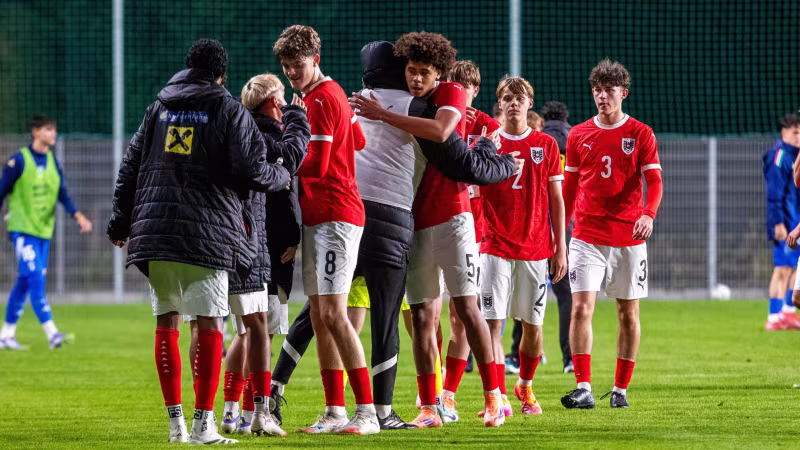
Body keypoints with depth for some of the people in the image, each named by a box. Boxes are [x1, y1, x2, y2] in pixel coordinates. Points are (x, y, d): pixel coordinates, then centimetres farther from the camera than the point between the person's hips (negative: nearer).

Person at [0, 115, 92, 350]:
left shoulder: (53, 162, 10)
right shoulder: (19, 160, -8)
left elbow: (63, 194, 4)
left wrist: (78, 216, -12)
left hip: (44, 231, 7)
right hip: (22, 230, -6)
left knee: (24, 283, 9)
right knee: (35, 279, -16)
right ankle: (52, 334, -23)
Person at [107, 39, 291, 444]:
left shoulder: (159, 108, 15)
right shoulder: (229, 111, 2)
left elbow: (131, 165, 16)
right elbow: (251, 170, -5)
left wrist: (120, 222, 23)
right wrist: (281, 178, 17)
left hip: (155, 229, 4)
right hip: (208, 232, -4)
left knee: (166, 322, 9)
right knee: (209, 324, -3)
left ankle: (175, 421, 8)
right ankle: (203, 423, -7)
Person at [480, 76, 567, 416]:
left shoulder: (546, 145, 6)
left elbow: (556, 200, 8)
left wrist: (560, 247, 3)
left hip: (536, 248, 1)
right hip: (496, 247, -1)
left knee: (533, 324, 7)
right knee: (492, 323, -12)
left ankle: (525, 386, 30)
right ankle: (498, 398, -15)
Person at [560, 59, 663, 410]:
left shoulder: (641, 134, 1)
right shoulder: (578, 135, 8)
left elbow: (654, 180, -6)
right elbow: (568, 187, 13)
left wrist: (649, 214, -26)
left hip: (629, 237, -1)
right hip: (587, 236, 1)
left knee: (628, 314, 4)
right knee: (581, 308, -12)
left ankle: (621, 389, 14)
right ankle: (583, 389, -14)